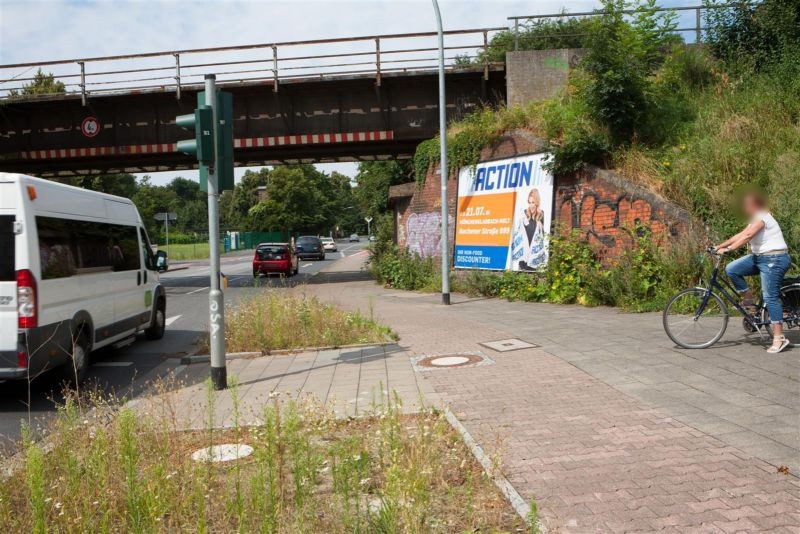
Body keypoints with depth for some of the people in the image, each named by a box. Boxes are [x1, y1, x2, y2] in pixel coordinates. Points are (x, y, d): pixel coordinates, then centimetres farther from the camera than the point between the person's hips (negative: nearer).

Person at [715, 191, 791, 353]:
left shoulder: (762, 217, -16)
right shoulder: (756, 219, 15)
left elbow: (747, 236, -29)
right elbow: (740, 235, 12)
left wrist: (727, 249, -35)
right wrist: (720, 245, 5)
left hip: (774, 259, -9)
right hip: (759, 257, 9)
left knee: (770, 297, -10)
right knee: (731, 269, -4)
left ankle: (779, 338, -6)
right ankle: (749, 300, 9)